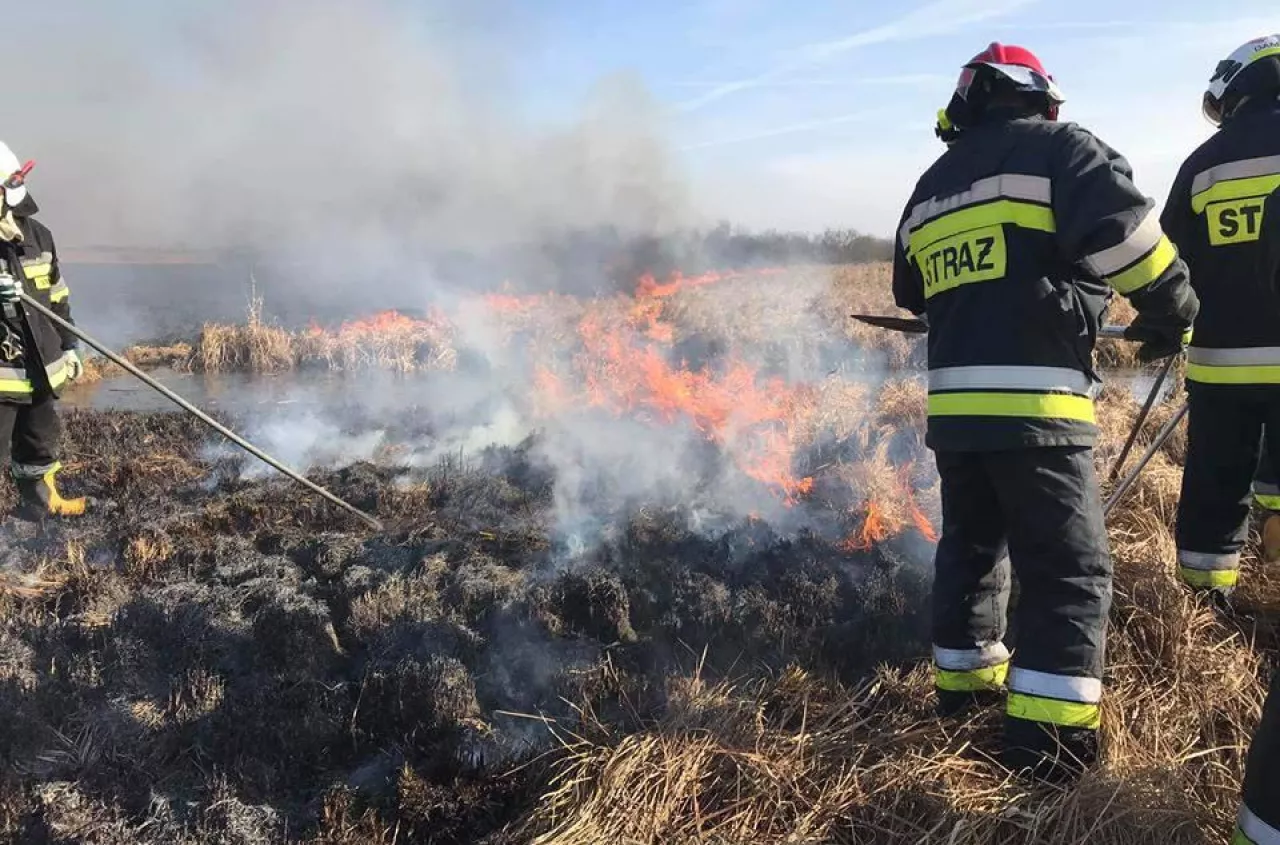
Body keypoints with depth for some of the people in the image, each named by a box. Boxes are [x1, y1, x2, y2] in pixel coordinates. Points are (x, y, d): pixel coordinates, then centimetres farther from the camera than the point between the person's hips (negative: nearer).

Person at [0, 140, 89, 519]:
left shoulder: (37, 235, 6)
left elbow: (57, 297, 14)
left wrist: (68, 346, 15)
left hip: (40, 367, 6)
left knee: (41, 437, 21)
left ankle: (41, 500, 39)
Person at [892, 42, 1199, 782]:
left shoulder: (931, 185, 19)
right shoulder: (1058, 148, -1)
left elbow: (913, 293, 27)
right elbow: (1126, 234, -15)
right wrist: (1171, 316, 0)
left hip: (952, 402, 7)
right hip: (1033, 402, -6)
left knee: (971, 546, 21)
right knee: (1070, 568, 2)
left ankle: (966, 679, 33)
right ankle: (1049, 735, 4)